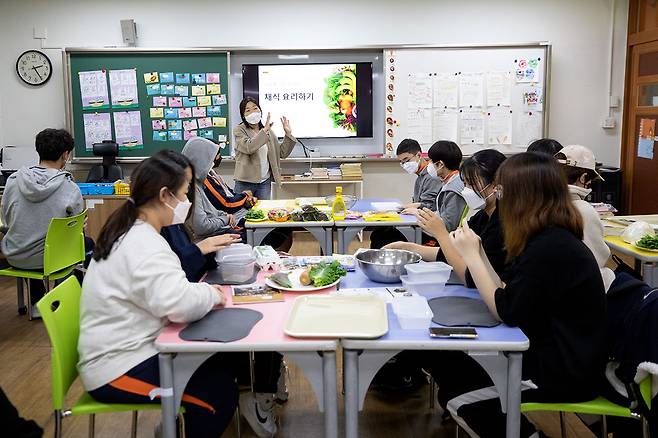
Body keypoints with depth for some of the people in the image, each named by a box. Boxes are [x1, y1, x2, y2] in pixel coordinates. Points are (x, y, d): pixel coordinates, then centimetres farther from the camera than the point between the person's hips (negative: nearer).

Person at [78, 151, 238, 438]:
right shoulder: (144, 246, -22)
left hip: (124, 350, 10)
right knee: (221, 390, -14)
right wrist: (213, 294, -16)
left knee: (218, 360, 9)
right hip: (118, 371, -10)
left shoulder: (129, 233, 10)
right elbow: (179, 304, -35)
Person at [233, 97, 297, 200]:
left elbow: (282, 153, 9)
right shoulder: (239, 130, -4)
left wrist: (288, 134, -1)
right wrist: (264, 131, -26)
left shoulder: (268, 131, 10)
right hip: (245, 182, -4)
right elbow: (248, 147, -23)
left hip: (265, 182, 4)